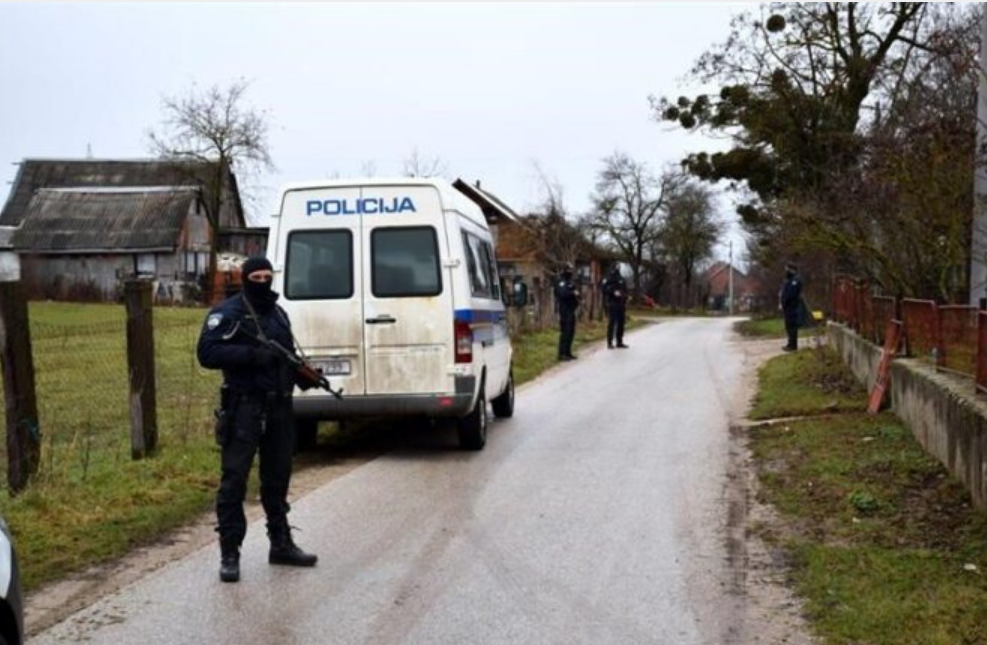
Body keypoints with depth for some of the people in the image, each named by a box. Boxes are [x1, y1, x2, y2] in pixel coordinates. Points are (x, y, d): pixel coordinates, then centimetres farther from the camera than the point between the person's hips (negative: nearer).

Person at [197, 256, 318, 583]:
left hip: (279, 406, 7)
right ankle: (229, 553, 0)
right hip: (244, 406, -7)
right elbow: (207, 353, -15)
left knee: (277, 477, 14)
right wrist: (251, 354, -24)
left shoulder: (278, 313, 17)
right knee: (234, 479, -6)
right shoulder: (228, 313, -4)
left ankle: (281, 544, 26)